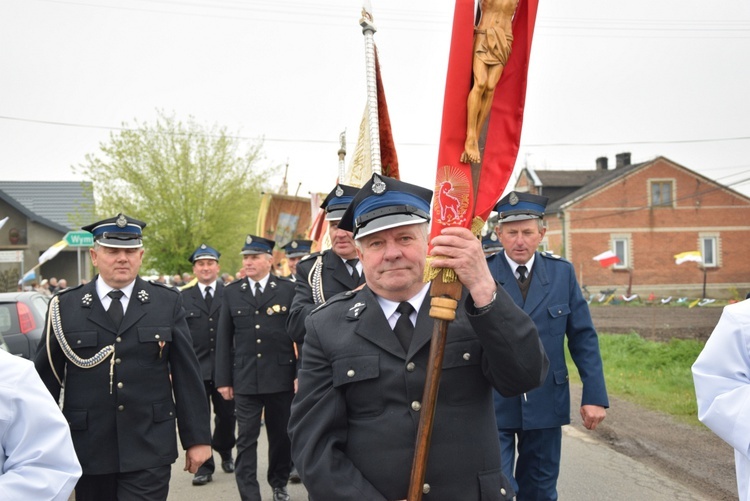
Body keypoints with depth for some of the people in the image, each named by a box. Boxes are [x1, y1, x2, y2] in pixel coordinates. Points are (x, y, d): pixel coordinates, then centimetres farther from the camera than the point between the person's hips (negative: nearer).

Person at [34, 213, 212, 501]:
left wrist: (197, 438, 1)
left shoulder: (168, 303, 2)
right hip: (89, 452, 1)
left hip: (149, 453, -1)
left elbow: (187, 376, 2)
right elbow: (46, 378, 6)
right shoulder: (65, 307, 2)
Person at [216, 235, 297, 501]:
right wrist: (223, 379, 2)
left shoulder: (288, 289, 1)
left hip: (281, 377, 0)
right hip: (245, 379, 1)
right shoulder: (232, 292, 5)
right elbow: (224, 339, 5)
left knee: (281, 436, 13)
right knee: (246, 439, 1)